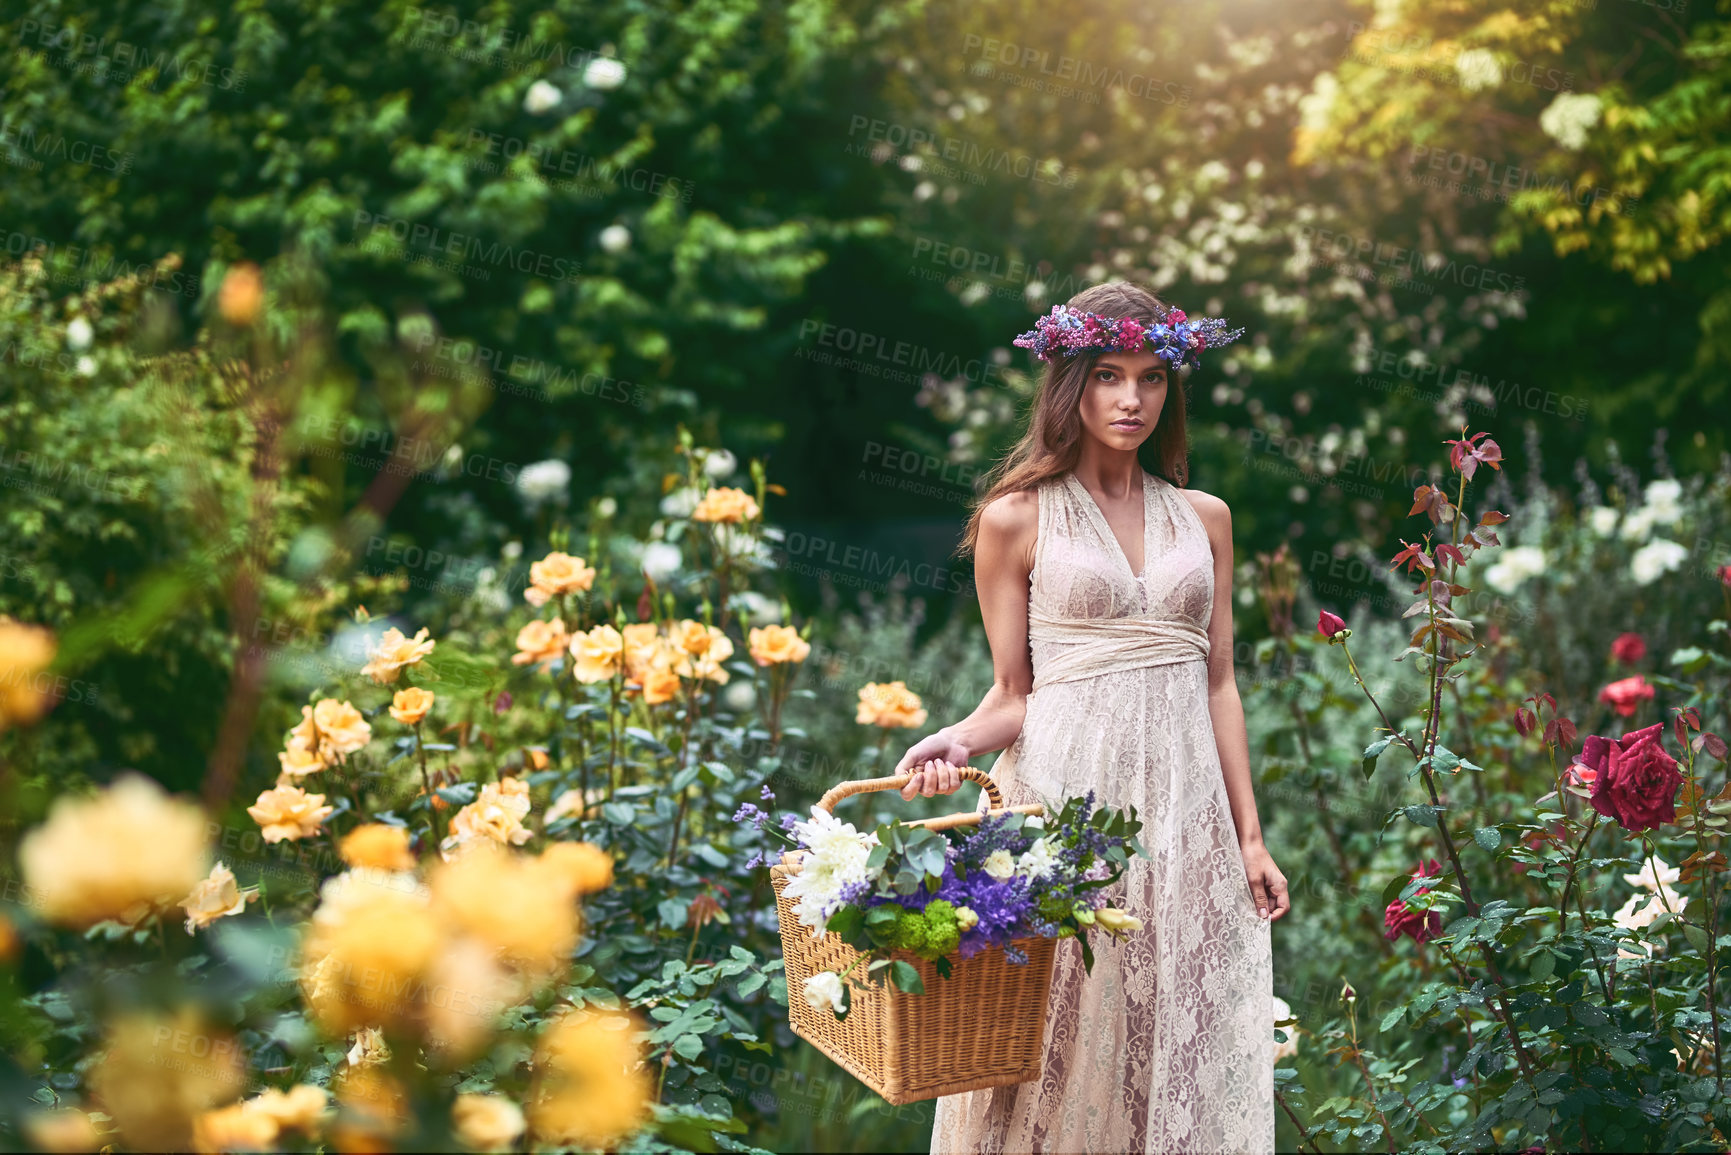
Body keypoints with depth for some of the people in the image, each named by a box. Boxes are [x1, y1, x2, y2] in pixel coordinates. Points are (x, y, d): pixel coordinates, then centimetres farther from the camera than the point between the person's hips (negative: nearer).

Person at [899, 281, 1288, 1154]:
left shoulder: (1203, 518, 11)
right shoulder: (1016, 519, 1)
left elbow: (1218, 684, 11)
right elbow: (1012, 696, 3)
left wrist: (1250, 837, 7)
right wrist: (956, 742, -18)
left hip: (1185, 802, 3)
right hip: (1066, 799, -3)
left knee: (1187, 1046, 6)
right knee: (1062, 1049, 0)